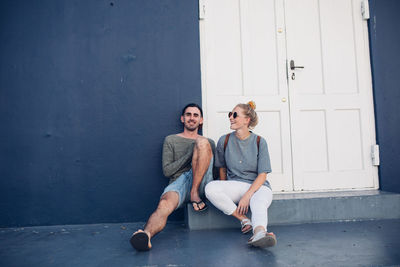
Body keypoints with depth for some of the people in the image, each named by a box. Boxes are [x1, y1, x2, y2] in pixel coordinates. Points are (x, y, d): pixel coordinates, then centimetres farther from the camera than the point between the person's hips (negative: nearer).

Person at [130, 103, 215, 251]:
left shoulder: (209, 142, 26)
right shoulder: (171, 140, 20)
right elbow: (167, 170, 8)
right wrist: (190, 154, 0)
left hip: (202, 183, 1)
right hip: (178, 182, -1)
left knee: (202, 143, -22)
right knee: (165, 203, -37)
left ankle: (195, 193, -23)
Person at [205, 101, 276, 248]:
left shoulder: (259, 142, -2)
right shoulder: (224, 141, 4)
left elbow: (262, 175, -6)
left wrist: (247, 195, -19)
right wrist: (224, 193, 13)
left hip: (258, 186, -2)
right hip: (235, 185, 2)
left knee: (259, 202, -38)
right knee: (210, 188, -29)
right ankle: (244, 220, -24)